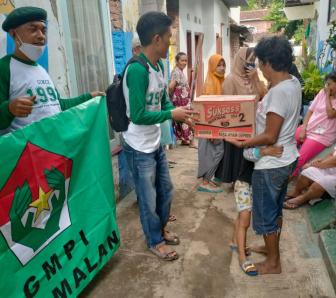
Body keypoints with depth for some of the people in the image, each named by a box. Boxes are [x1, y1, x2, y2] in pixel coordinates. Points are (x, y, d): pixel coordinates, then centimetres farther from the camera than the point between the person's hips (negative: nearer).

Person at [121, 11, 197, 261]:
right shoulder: (137, 70, -25)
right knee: (149, 198, 10)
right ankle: (155, 241, 32)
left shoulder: (159, 65, 4)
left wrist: (183, 113, -5)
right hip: (139, 149, -9)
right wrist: (172, 115, -19)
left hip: (156, 144, 9)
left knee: (166, 191, 21)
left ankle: (161, 229, 44)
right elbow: (138, 116, -26)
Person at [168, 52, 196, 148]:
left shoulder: (180, 71, 14)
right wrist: (171, 95, -10)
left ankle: (184, 139, 21)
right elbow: (171, 86, -26)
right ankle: (190, 140, 3)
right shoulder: (176, 72, -17)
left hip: (184, 99, 10)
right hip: (180, 100, -10)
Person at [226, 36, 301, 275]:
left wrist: (240, 143, -17)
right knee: (276, 209, 24)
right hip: (287, 159, 9)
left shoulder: (278, 92, -26)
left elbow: (269, 137, -25)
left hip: (271, 164, -9)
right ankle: (273, 249, 43)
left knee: (265, 214, 9)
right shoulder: (294, 83, 2)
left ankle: (273, 263, 27)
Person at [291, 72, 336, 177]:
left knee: (299, 159, -20)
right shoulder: (322, 92, 7)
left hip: (322, 136, -6)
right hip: (307, 129, 6)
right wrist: (303, 128, -4)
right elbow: (310, 111, 6)